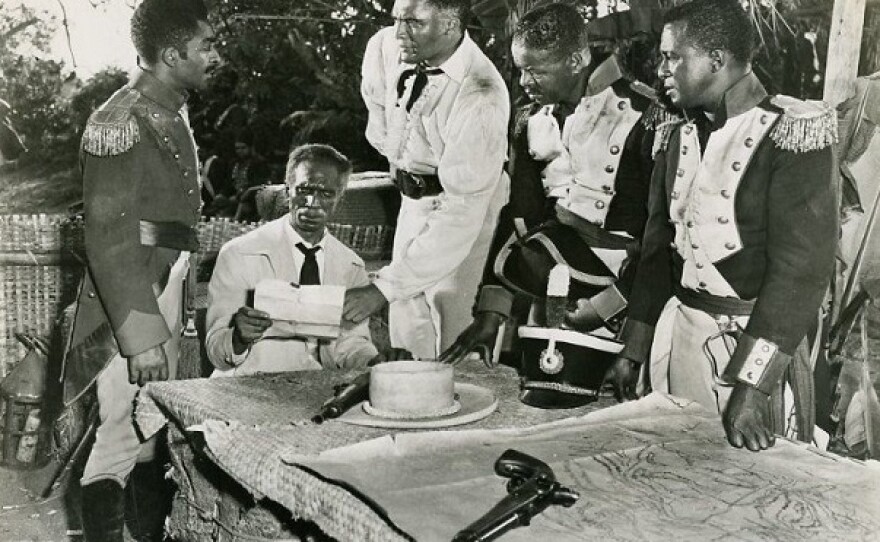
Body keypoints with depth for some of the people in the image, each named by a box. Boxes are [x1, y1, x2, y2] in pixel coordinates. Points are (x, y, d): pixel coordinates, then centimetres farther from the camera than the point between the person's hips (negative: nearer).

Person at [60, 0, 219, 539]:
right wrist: (142, 335, -21)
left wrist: (172, 312, 15)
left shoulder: (173, 112, 12)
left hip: (167, 292, 9)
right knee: (124, 431, -3)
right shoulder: (122, 122, -15)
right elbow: (109, 238, -19)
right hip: (129, 298, -9)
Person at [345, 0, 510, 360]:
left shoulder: (481, 99, -32)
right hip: (412, 197, 6)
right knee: (406, 324, 12)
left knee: (456, 342, -11)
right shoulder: (385, 46, -12)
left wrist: (384, 288, -39)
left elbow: (462, 213, -35)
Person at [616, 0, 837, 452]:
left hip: (754, 340, -5)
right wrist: (633, 349, 9)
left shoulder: (791, 134, -12)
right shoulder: (681, 139, 8)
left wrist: (752, 385, -23)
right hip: (677, 328, 6)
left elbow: (801, 266, -18)